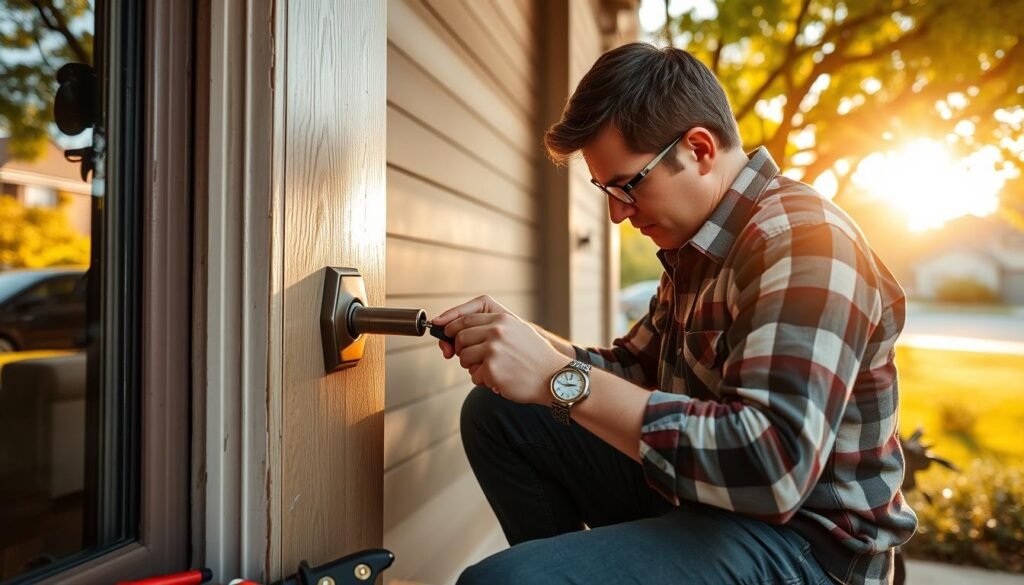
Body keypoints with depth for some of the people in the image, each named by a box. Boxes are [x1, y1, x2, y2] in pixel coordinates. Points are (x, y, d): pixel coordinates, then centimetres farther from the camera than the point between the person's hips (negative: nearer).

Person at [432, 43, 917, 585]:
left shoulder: (800, 242, -20)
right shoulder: (699, 242, 9)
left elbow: (774, 469, -32)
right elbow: (635, 371, 12)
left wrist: (562, 380, -30)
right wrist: (524, 338, -5)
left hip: (797, 538, -9)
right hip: (703, 494, 9)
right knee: (496, 413, 8)